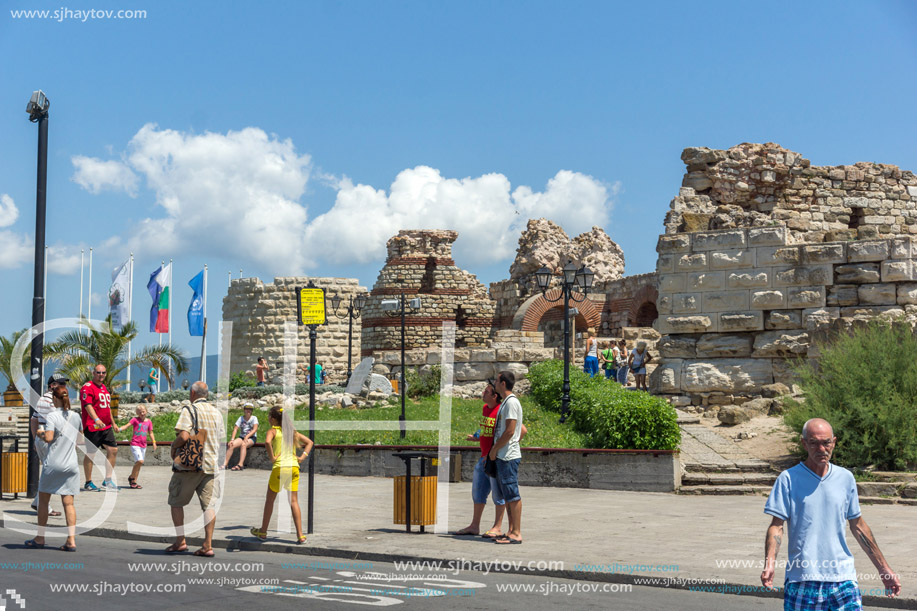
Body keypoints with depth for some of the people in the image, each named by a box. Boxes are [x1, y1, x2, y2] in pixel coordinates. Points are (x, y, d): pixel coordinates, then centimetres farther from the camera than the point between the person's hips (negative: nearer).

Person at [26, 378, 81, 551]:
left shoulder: (51, 416, -10)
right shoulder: (76, 417, 7)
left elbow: (48, 438, -19)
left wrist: (39, 433, 0)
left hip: (52, 464, -4)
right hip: (71, 464, 4)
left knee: (43, 500, 11)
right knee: (68, 503, 3)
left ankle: (40, 538, 17)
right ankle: (71, 540, -4)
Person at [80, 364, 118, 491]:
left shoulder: (104, 388, 18)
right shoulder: (87, 387, -8)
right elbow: (87, 405, -21)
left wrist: (112, 422, 27)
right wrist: (96, 419, -34)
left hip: (106, 427, 8)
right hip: (92, 427, -8)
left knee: (113, 450, 4)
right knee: (90, 454, -1)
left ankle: (107, 481, 12)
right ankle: (88, 483, 8)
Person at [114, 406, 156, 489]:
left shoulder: (149, 421, 11)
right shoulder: (135, 420, -3)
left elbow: (150, 433, 15)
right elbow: (127, 426, -13)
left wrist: (154, 442, 5)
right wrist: (119, 429, -32)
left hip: (143, 445, 5)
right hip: (135, 444, -5)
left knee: (138, 464, 8)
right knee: (140, 461, -19)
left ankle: (134, 482, 15)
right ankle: (132, 478, -2)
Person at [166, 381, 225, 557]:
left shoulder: (190, 410, -8)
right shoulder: (216, 412, 13)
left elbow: (184, 436, -20)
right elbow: (221, 439, 16)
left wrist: (174, 446, -2)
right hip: (210, 464, 5)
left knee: (176, 502, 10)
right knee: (208, 504, 3)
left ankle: (180, 541, 9)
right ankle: (208, 545, -2)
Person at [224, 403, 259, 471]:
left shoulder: (254, 418, 0)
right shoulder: (241, 418, 9)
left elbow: (255, 429, -14)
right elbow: (235, 429, -1)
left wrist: (247, 436, -28)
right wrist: (232, 439, -16)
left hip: (252, 438, -4)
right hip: (242, 437, 4)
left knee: (243, 444, -36)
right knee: (231, 445, -23)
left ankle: (240, 465, -43)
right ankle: (225, 464, -24)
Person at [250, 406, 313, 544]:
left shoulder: (273, 431, -2)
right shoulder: (292, 431, 15)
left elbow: (267, 442, -25)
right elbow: (309, 442, 20)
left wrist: (272, 457, -14)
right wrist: (303, 456, 10)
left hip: (280, 467, -4)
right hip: (294, 466, 4)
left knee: (269, 500, 13)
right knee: (294, 501, 5)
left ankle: (263, 532, 24)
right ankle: (300, 535, -2)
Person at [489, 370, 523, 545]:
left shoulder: (511, 402, -13)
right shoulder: (506, 402, 17)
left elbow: (509, 431, -20)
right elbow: (522, 430, 23)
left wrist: (494, 449, -11)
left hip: (509, 457, -10)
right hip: (503, 457, 10)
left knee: (512, 494, -9)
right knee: (507, 495, 12)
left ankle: (516, 533, -8)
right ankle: (511, 531, 16)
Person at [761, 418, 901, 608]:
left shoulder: (846, 478, 9)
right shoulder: (788, 479, -2)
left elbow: (857, 526, 17)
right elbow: (776, 526, -4)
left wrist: (884, 569, 19)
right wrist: (769, 563, -21)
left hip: (843, 578, 2)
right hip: (802, 581, -2)